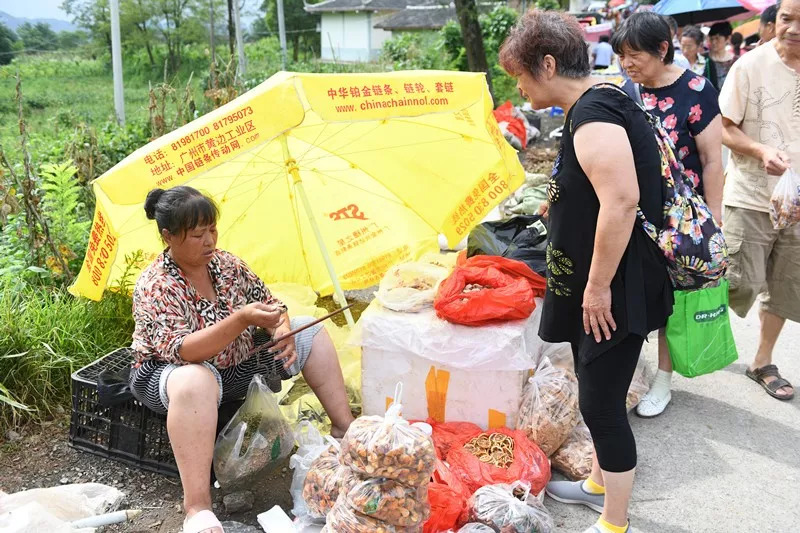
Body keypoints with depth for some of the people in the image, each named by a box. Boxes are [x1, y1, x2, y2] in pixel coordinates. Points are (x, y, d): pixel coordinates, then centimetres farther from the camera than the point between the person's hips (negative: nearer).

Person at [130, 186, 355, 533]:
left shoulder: (225, 263, -2)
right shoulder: (155, 286, -21)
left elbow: (269, 303, 4)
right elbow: (180, 352, -32)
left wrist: (283, 332, -19)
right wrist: (241, 319, -42)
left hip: (238, 365, 7)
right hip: (177, 372, -7)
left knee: (311, 332, 1)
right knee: (195, 381, -44)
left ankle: (345, 429, 4)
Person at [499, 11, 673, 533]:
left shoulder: (593, 114, -21)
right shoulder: (598, 103, 11)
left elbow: (622, 200, -30)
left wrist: (598, 286, -25)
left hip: (614, 291, -10)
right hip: (595, 284, 10)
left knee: (602, 404, 0)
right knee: (598, 395, 22)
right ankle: (600, 485, 41)